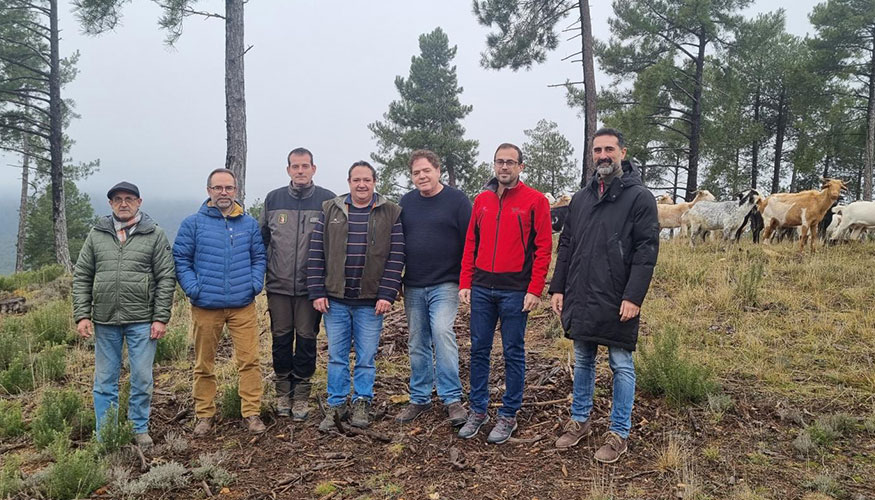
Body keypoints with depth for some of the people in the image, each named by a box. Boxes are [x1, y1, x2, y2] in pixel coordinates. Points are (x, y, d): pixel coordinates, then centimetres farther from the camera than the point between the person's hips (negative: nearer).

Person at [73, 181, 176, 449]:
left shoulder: (155, 235, 0)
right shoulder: (96, 234, 7)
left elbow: (166, 278, -3)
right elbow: (82, 277, 9)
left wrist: (161, 318, -8)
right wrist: (82, 315, 0)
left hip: (141, 321, -2)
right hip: (105, 321, 2)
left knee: (142, 379, 6)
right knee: (105, 380, 10)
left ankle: (140, 429, 23)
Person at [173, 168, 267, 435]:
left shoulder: (249, 223, 8)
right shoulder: (193, 223, 1)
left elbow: (259, 258, 12)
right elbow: (180, 259, 1)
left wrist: (255, 285, -3)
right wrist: (193, 288, -10)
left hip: (243, 305, 1)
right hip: (205, 306, -1)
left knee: (249, 361, -2)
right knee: (204, 365, 10)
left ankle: (251, 413, 8)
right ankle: (204, 415, 24)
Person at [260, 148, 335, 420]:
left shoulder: (327, 200, -2)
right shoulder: (273, 199, 5)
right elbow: (261, 238, 12)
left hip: (311, 285, -2)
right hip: (278, 285, 2)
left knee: (306, 339, 6)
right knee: (281, 338, 10)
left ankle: (301, 394, 21)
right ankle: (283, 390, 26)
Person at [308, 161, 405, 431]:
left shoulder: (391, 213, 1)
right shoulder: (330, 210, 6)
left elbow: (396, 256, -4)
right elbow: (316, 253, 4)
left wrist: (387, 295, -10)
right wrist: (317, 293, -2)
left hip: (371, 301, -1)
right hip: (335, 299, 2)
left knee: (366, 357, 8)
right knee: (336, 355, 10)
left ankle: (362, 403, 24)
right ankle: (336, 404, 23)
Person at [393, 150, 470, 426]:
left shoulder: (456, 199, -3)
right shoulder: (406, 202, 9)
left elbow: (470, 241, -4)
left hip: (445, 284, -4)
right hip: (413, 287, 5)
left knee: (442, 332, -19)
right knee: (417, 343, 10)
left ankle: (453, 398, -8)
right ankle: (420, 399, 22)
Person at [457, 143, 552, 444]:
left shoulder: (535, 201, -3)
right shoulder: (482, 200, 10)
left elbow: (543, 248, -6)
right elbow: (470, 244, 12)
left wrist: (535, 290, -12)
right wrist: (465, 283, 5)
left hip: (515, 291, -4)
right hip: (481, 289, 4)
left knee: (513, 354, 6)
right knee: (479, 350, 10)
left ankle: (509, 416, 19)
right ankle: (478, 411, 24)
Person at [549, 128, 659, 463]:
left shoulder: (639, 197, -6)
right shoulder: (581, 198, 12)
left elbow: (647, 250, -12)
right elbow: (566, 246, 14)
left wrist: (634, 296, -19)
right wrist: (558, 288, 7)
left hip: (617, 303, -5)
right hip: (580, 300, 6)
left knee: (621, 366, 6)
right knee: (582, 362, 16)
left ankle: (619, 433, 18)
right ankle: (579, 421, 31)